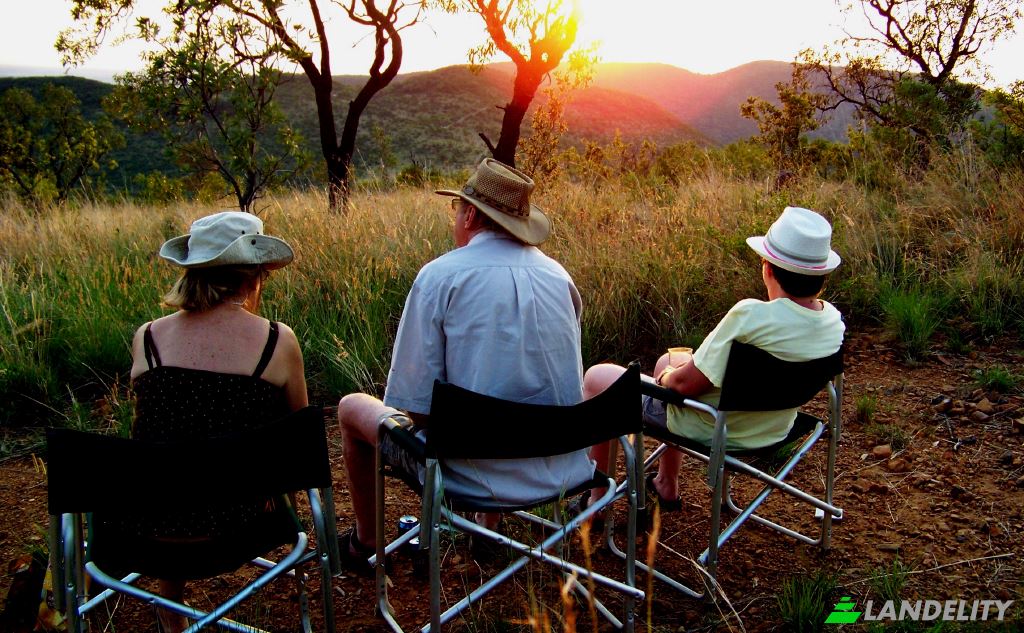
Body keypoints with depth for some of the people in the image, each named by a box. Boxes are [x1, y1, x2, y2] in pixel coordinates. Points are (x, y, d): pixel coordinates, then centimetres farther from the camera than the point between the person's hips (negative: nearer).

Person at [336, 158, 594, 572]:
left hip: (473, 473, -5)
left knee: (352, 407, 18)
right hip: (559, 469, 6)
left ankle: (365, 542, 37)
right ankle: (490, 530, 46)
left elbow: (415, 403, -14)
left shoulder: (441, 275, -12)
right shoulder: (557, 274, 3)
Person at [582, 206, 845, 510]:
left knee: (596, 377, 9)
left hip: (708, 428, -8)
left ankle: (595, 497, 22)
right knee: (669, 358, 32)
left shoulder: (750, 316, -35)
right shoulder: (833, 320, -11)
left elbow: (685, 383, -27)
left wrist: (665, 377, -3)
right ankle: (666, 486, 42)